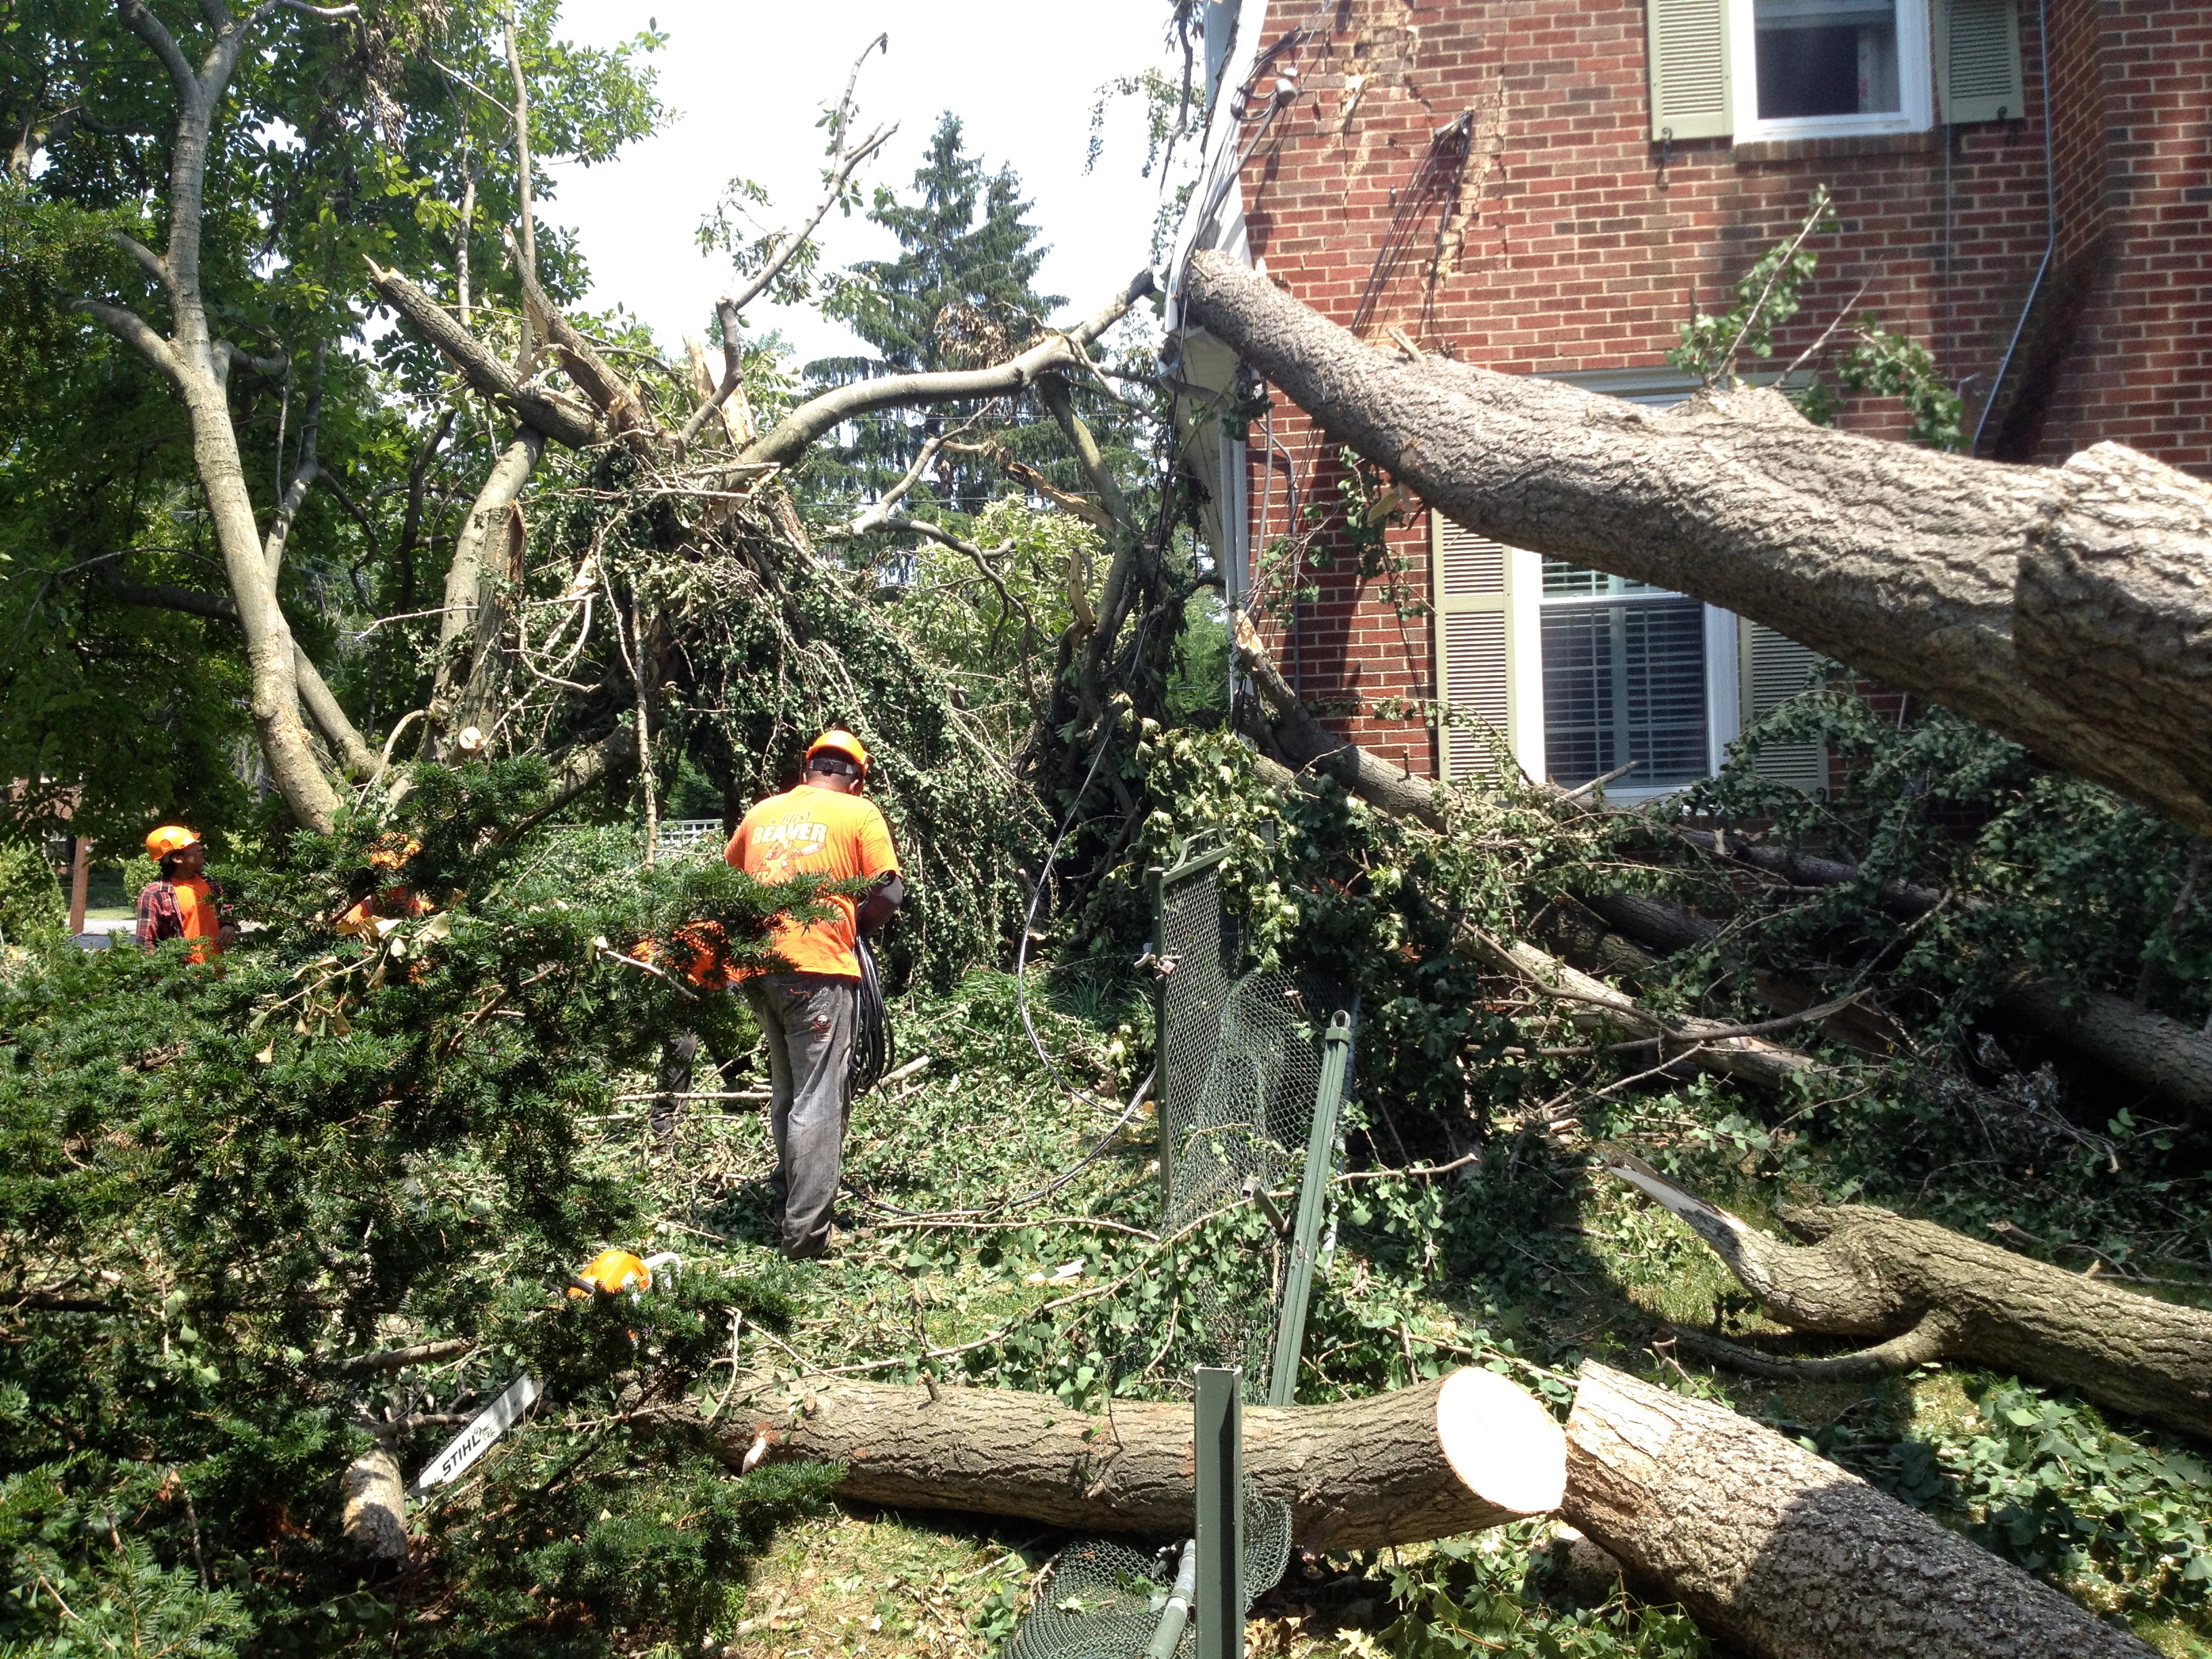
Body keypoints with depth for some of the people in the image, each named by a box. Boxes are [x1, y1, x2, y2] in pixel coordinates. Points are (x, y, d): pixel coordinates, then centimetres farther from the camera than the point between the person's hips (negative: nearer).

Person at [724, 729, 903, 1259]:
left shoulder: (762, 812, 14)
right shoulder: (859, 813, 2)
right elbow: (889, 892, -4)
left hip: (760, 966, 5)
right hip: (818, 970, -5)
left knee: (785, 1091, 21)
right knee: (818, 1102, -2)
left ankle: (787, 1194, 32)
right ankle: (806, 1231, -3)